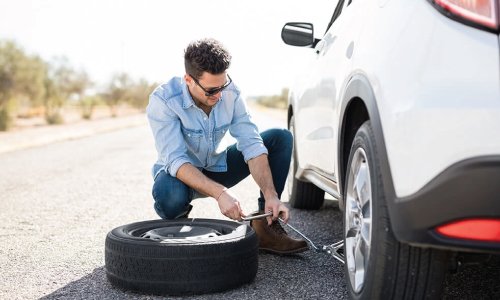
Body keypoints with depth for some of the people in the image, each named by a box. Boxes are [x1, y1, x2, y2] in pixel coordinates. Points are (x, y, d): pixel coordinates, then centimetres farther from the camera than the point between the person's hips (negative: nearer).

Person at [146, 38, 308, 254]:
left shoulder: (231, 93, -15)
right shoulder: (162, 100, -27)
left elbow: (251, 144, -19)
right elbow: (175, 161, -34)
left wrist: (270, 195, -32)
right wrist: (220, 192, -47)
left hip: (217, 168, 5)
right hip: (181, 173, -4)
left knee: (280, 138, -12)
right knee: (169, 195, -42)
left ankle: (264, 226, -11)